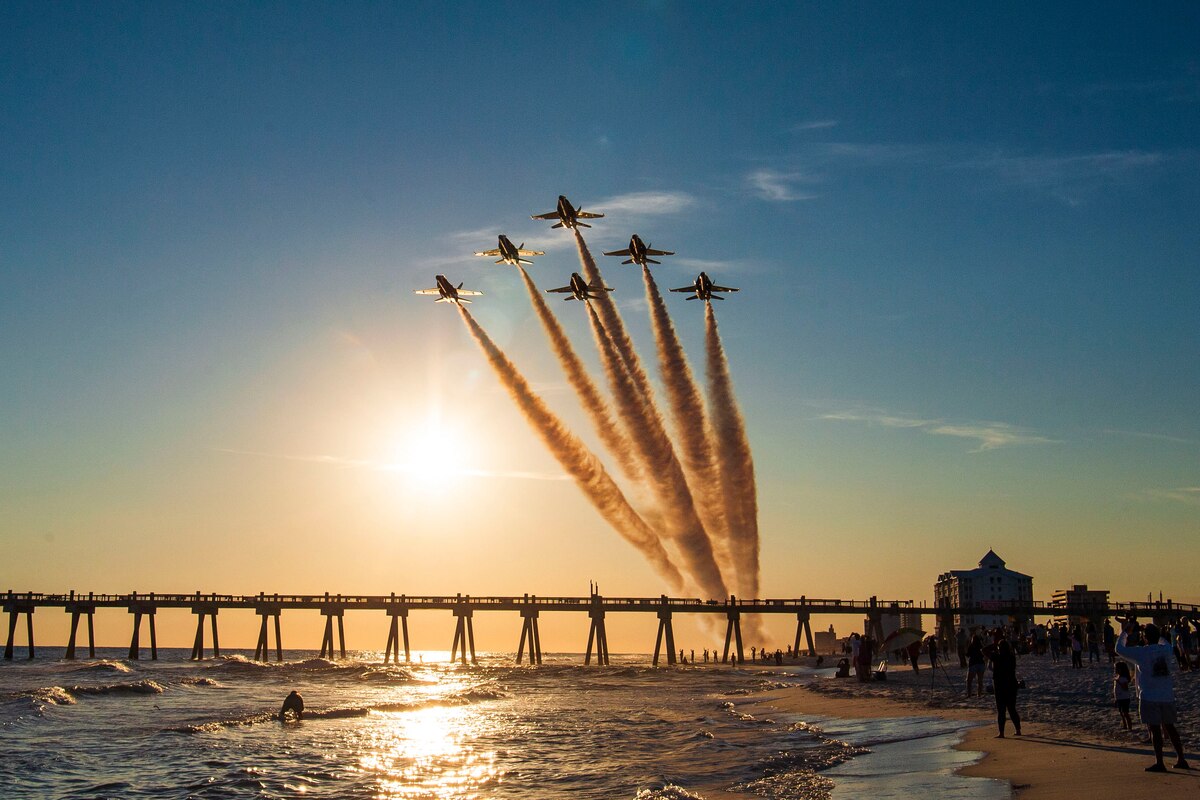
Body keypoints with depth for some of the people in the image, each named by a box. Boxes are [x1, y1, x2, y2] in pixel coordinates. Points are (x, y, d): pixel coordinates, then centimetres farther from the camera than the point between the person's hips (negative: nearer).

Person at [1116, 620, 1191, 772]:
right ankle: (1181, 760, 17)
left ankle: (1159, 763, -2)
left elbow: (1119, 649, 0)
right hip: (1168, 697, 5)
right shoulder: (1166, 649, 3)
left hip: (1150, 698, -5)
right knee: (1170, 727, 14)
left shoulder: (1141, 652, -11)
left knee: (1155, 730, -2)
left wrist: (1124, 632, 11)